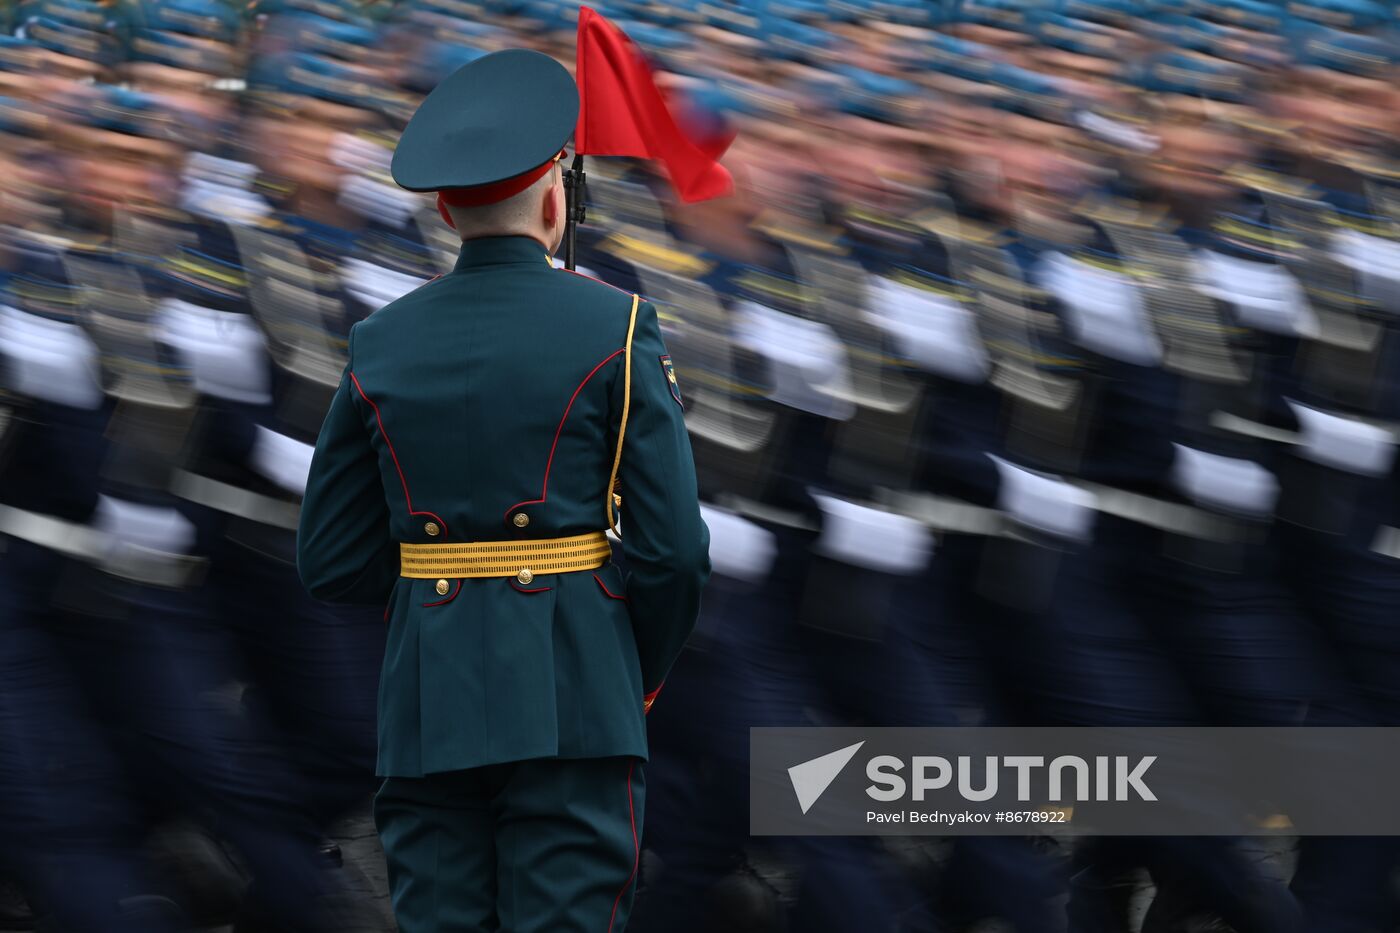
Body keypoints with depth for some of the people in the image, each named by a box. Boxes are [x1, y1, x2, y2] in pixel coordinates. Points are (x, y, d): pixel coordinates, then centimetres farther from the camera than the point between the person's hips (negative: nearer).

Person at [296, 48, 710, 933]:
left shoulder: (381, 343, 6)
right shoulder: (616, 329, -4)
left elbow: (331, 561, 8)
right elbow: (675, 549, -7)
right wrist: (646, 674, 9)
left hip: (426, 706, 4)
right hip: (573, 697, -3)